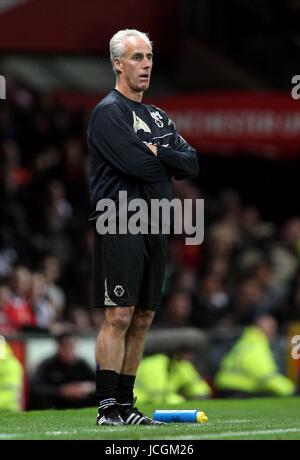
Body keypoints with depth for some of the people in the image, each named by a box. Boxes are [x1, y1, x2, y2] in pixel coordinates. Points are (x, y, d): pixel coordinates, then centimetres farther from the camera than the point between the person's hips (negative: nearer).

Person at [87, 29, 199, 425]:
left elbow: (192, 165, 10)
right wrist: (169, 162, 0)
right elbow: (136, 163, -19)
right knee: (118, 316, -12)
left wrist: (156, 153, -7)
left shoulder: (158, 118, 20)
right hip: (119, 225, -8)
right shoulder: (108, 111, -5)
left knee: (142, 320, 7)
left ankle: (126, 405, 11)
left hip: (154, 228, 8)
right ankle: (107, 408, -13)